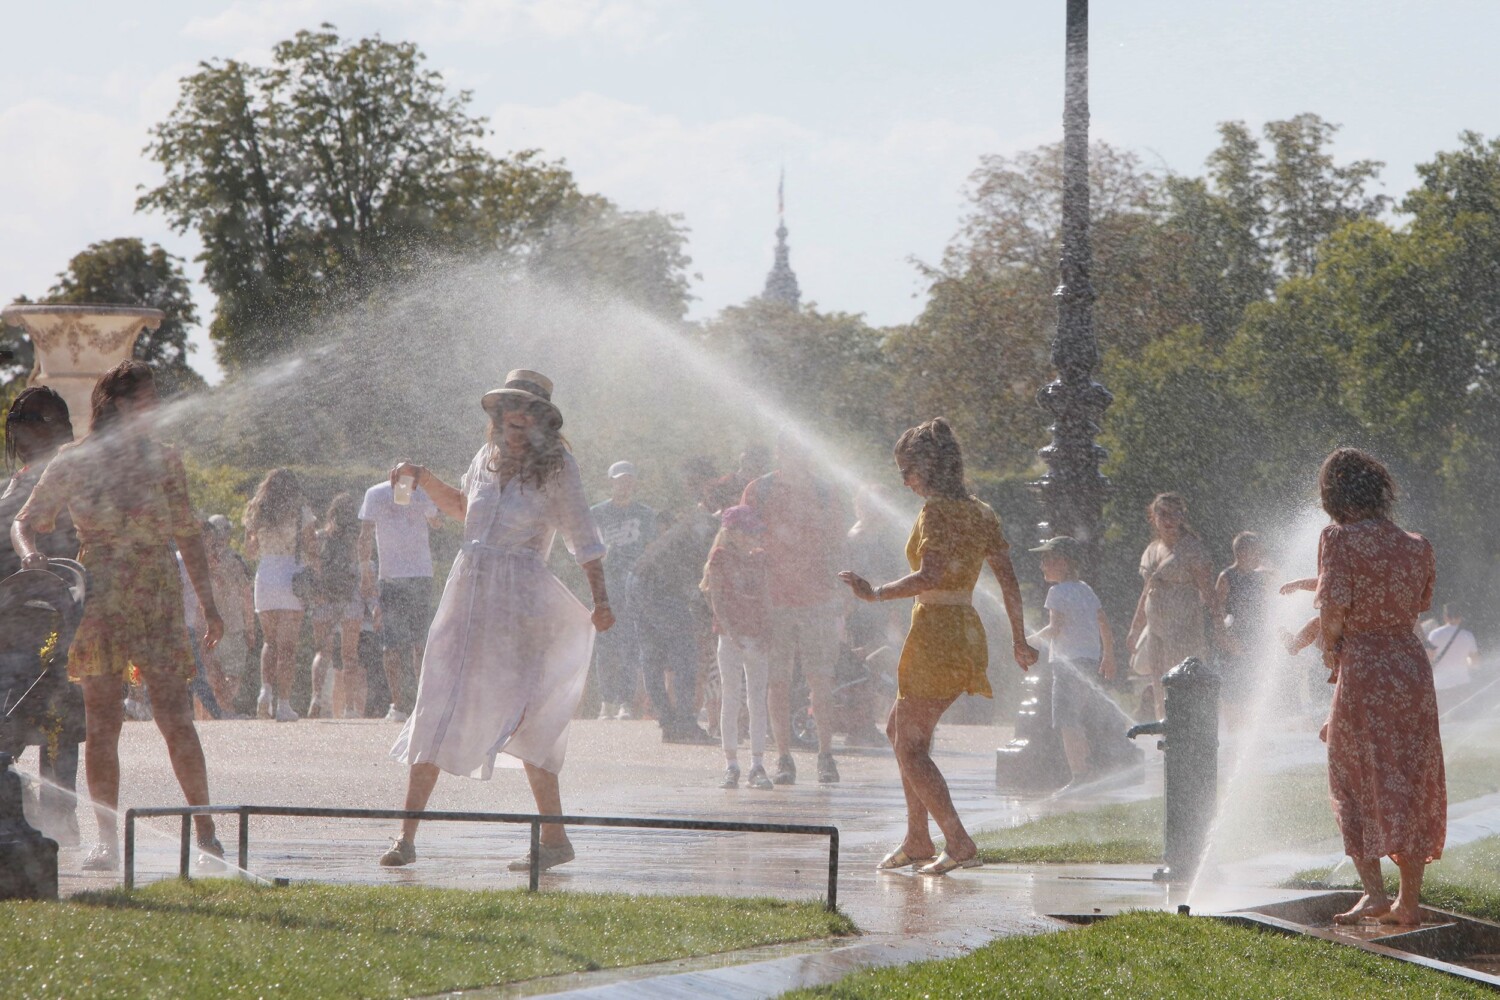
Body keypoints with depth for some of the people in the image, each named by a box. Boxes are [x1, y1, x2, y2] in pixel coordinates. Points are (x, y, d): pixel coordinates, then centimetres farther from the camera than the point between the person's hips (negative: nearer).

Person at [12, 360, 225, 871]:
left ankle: (205, 829, 0)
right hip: (99, 606, 0)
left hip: (160, 603, 0)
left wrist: (208, 601, 12)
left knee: (176, 719, -8)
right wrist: (30, 553, -18)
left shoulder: (163, 460, 6)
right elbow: (27, 522, 4)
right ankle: (107, 841, 4)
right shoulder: (74, 462, 1)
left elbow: (188, 535, 13)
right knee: (102, 723, -1)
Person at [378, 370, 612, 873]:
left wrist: (600, 599, -12)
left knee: (522, 717, -8)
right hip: (468, 591, 5)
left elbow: (584, 539, -2)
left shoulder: (556, 467, -2)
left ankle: (555, 837, 1)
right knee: (436, 710, 0)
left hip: (518, 601, -5)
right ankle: (407, 836, 1)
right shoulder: (487, 458, 13)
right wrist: (422, 478, 19)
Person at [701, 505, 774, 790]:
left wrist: (766, 632, -2)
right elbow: (717, 600, -5)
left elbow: (766, 598, 12)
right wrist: (731, 633, -14)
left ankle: (757, 767, 0)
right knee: (731, 700, -2)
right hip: (731, 636, -4)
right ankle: (731, 767, 1)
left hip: (757, 638, 4)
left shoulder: (759, 559, 13)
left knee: (758, 701, -1)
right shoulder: (720, 559, 0)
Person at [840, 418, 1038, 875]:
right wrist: (1019, 639, 18)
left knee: (910, 747, -3)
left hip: (936, 631, -9)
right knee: (899, 729, 22)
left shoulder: (937, 510, -13)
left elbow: (930, 576, -25)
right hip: (968, 632, 9)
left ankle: (959, 843, -12)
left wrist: (876, 593, -19)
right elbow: (1009, 580, 12)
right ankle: (917, 839, 22)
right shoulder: (980, 512, 11)